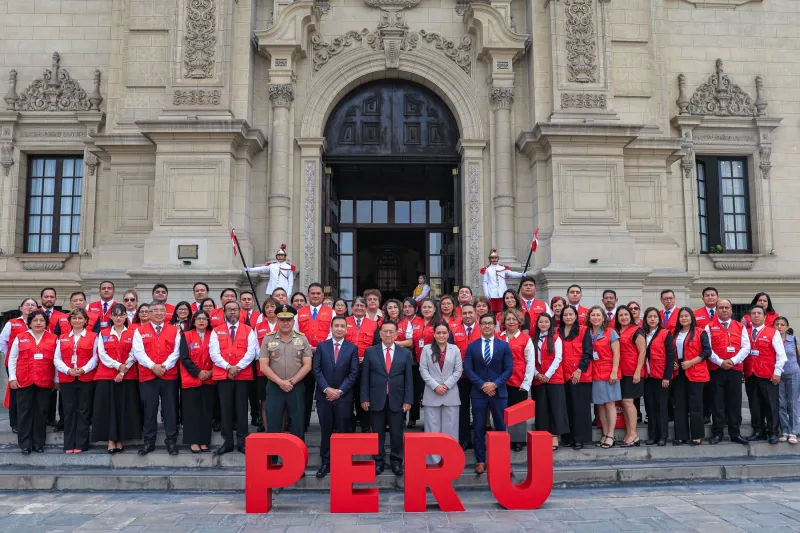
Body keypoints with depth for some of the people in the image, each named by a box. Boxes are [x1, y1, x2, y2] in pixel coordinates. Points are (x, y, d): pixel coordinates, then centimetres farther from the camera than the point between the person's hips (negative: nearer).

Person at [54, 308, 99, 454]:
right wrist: (68, 370, -11)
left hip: (86, 379, -2)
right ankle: (69, 444, 10)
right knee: (69, 411, 3)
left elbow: (95, 358, -1)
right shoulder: (62, 338, 13)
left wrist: (84, 369, -17)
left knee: (84, 411, 1)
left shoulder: (93, 337, 5)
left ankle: (81, 443, 8)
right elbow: (57, 359, 6)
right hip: (66, 379, 2)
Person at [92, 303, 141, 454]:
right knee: (108, 408, -1)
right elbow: (102, 354, -2)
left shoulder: (133, 333, 5)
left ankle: (120, 441, 10)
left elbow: (133, 355, -2)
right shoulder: (103, 333, 8)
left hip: (127, 377, 0)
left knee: (124, 408, 1)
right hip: (106, 376, 1)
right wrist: (118, 365, -13)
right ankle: (111, 441, 5)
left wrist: (123, 371, -13)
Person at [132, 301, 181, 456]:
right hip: (147, 376, 0)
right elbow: (138, 352, -4)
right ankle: (149, 442, 16)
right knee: (149, 410, 5)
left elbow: (176, 352, -1)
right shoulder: (140, 331, 6)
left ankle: (171, 441, 11)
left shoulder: (174, 331, 7)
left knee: (170, 409, 3)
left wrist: (165, 366, -14)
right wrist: (153, 366, -15)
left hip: (169, 376, 0)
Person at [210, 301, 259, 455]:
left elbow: (251, 352, -3)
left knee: (241, 409, 4)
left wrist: (238, 367, -14)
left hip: (243, 375, 0)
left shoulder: (248, 331, 6)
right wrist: (228, 367, -14)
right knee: (225, 409, 4)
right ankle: (227, 442, 13)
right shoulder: (216, 331, 7)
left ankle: (242, 442, 11)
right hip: (222, 375, 1)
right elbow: (214, 353, -3)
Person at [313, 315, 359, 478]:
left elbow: (354, 373, -2)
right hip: (324, 395, 1)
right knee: (326, 431, 5)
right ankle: (325, 463, 13)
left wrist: (340, 391, -10)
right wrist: (327, 389, -10)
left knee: (343, 431, 3)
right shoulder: (322, 346, 6)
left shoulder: (352, 348, 3)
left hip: (344, 396, -1)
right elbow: (316, 370, 0)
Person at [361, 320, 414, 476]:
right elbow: (365, 377, 2)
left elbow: (408, 379, 4)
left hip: (397, 400, 0)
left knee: (397, 433, 6)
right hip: (376, 400, 0)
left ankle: (396, 461, 20)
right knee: (378, 433, 7)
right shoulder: (370, 352, 4)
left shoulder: (405, 353, 5)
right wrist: (364, 398, -4)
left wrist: (408, 400, -2)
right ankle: (378, 461, 19)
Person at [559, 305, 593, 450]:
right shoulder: (558, 332, 11)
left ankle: (579, 438, 6)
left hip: (581, 375, -3)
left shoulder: (583, 331, 1)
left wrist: (579, 370, -13)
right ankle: (568, 437, 13)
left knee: (580, 407, -2)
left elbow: (587, 352, -5)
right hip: (564, 375, 3)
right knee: (567, 407, 5)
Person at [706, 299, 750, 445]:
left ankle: (735, 433, 15)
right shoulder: (710, 327, 3)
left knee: (735, 402, 5)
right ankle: (717, 433, 9)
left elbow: (746, 347, 1)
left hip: (735, 369, 2)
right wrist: (720, 362, -14)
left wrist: (733, 360, -12)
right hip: (716, 370, -1)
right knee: (718, 402, 2)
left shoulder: (740, 327, 9)